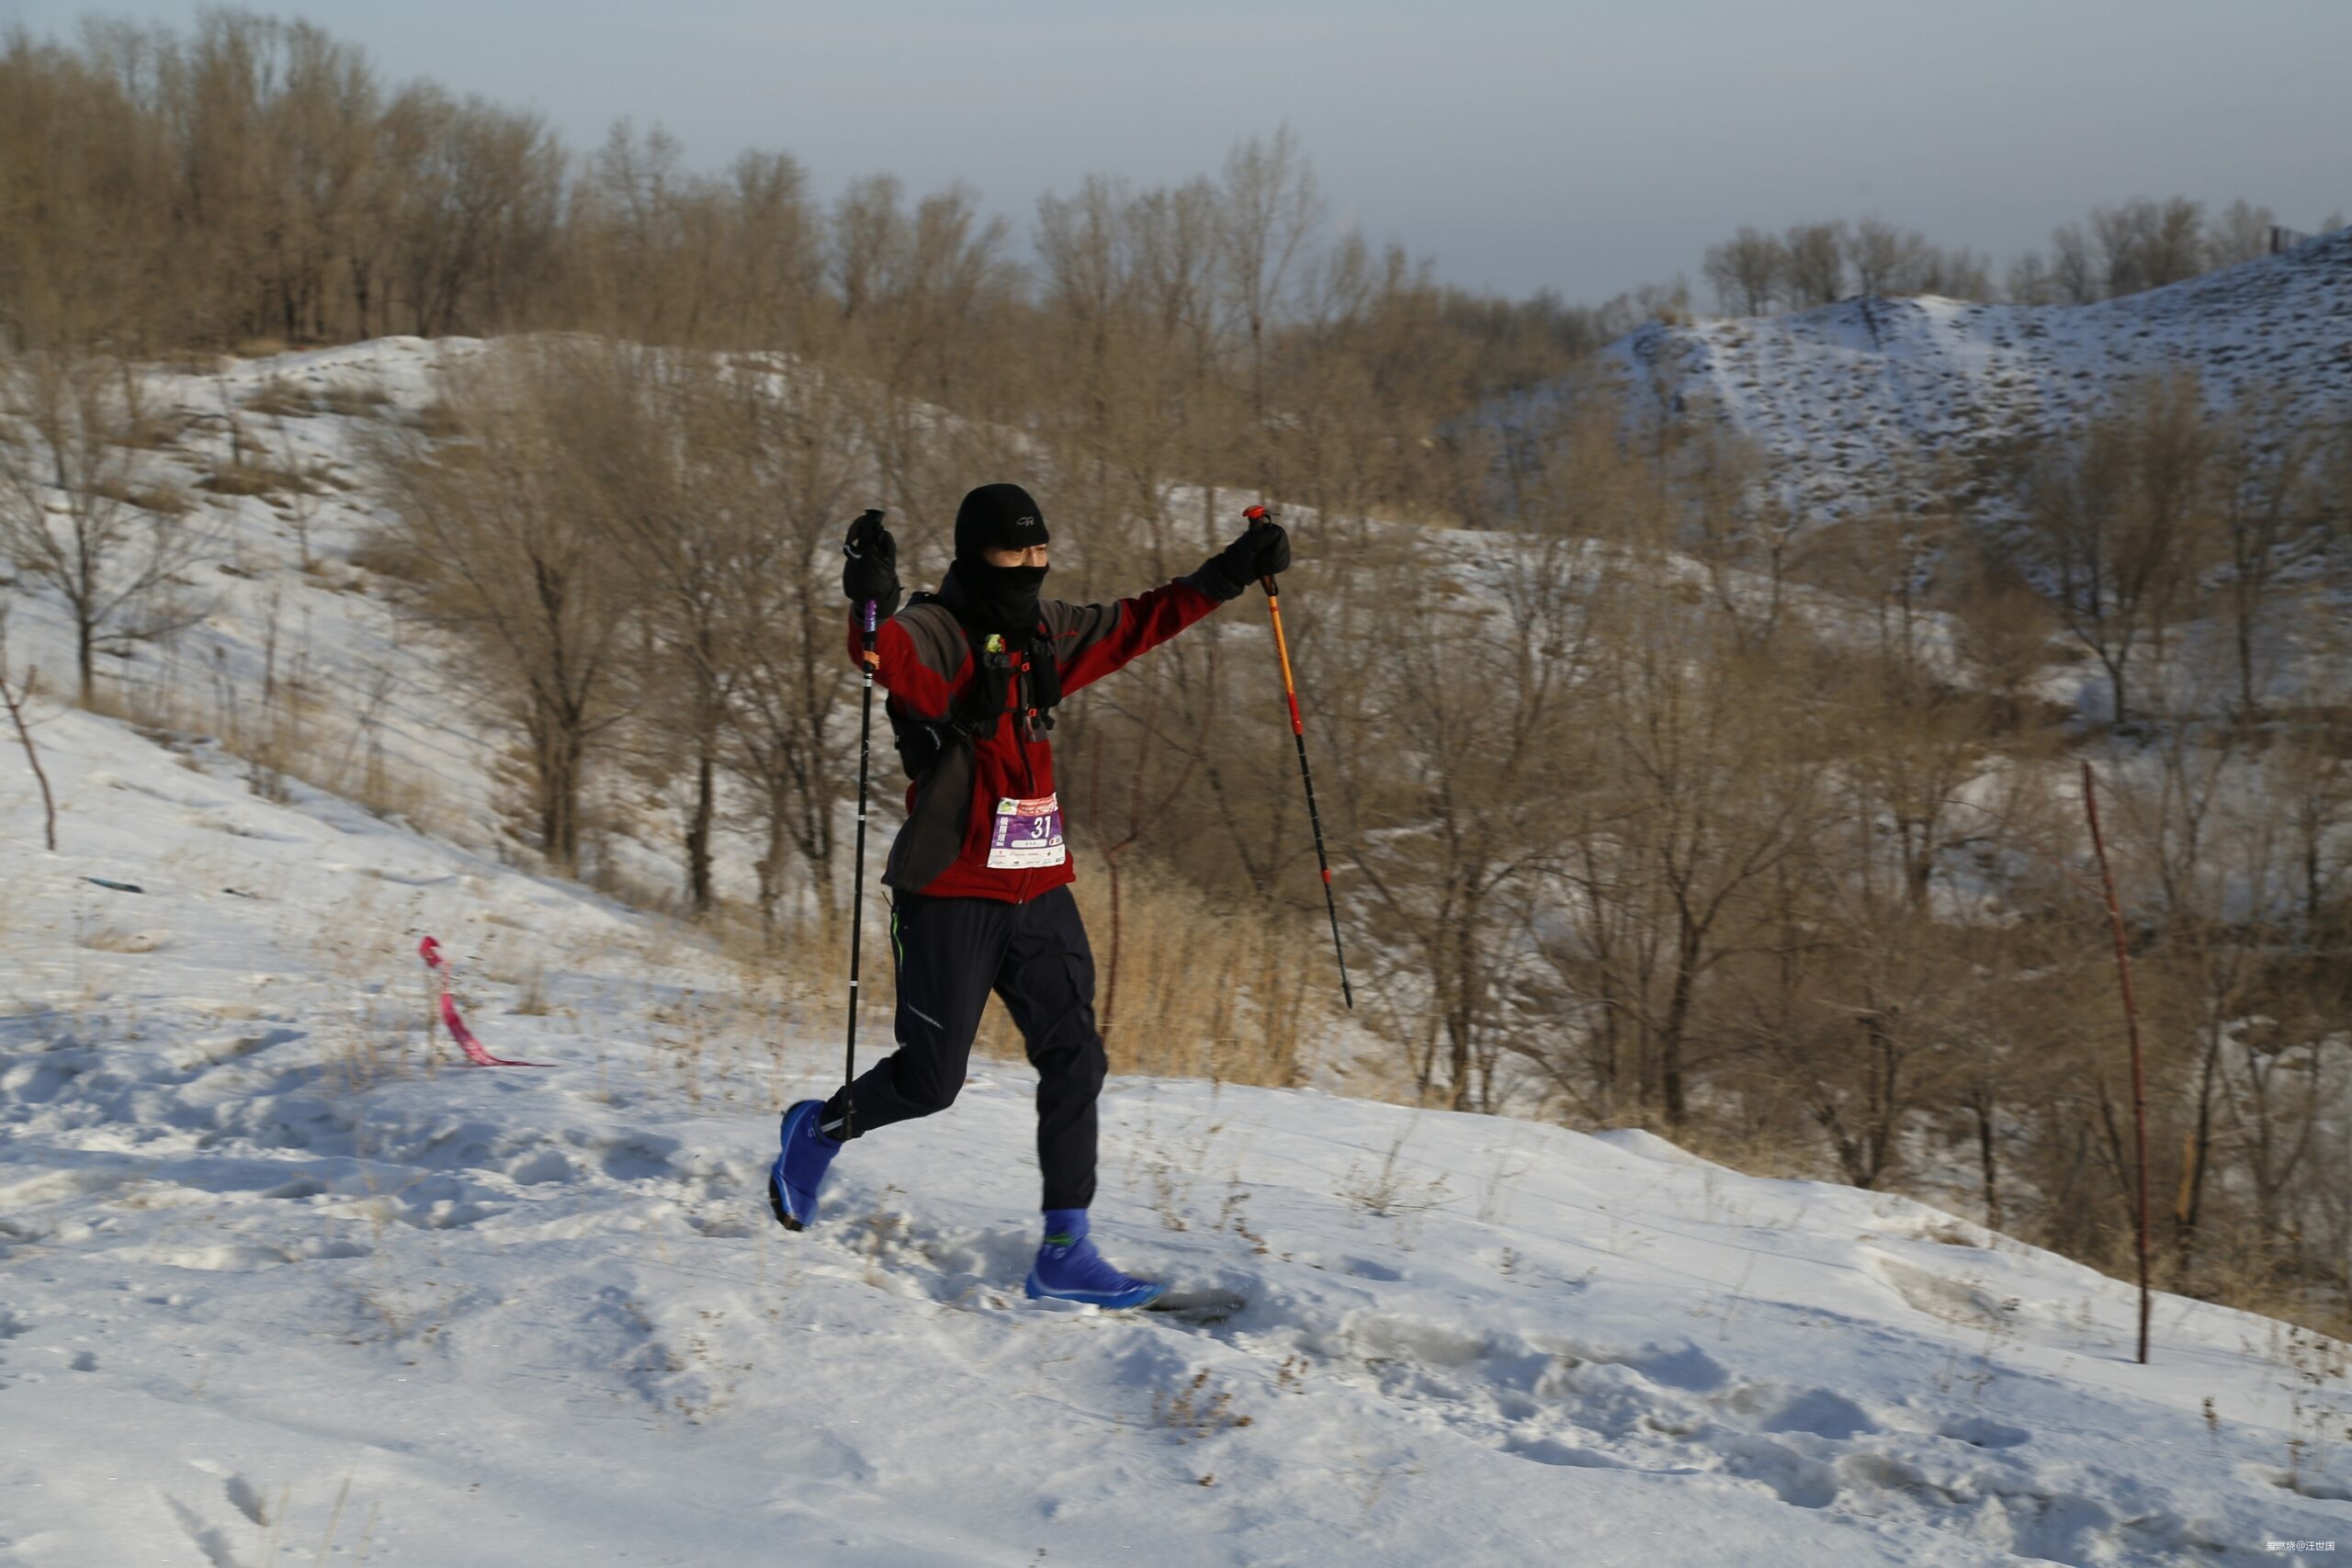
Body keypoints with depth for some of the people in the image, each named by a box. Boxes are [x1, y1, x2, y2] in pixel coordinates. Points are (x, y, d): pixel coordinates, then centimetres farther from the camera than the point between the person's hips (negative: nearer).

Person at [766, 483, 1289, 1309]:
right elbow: (891, 659, -35)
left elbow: (1137, 624, 23)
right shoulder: (934, 634, -12)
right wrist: (872, 610, -57)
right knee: (931, 1077, 0)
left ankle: (1064, 1253, 4)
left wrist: (1228, 574, 20)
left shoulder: (1046, 633, 10)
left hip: (1039, 891, 7)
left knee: (1074, 1061, -1)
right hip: (952, 895, -7)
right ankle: (819, 1129, 31)